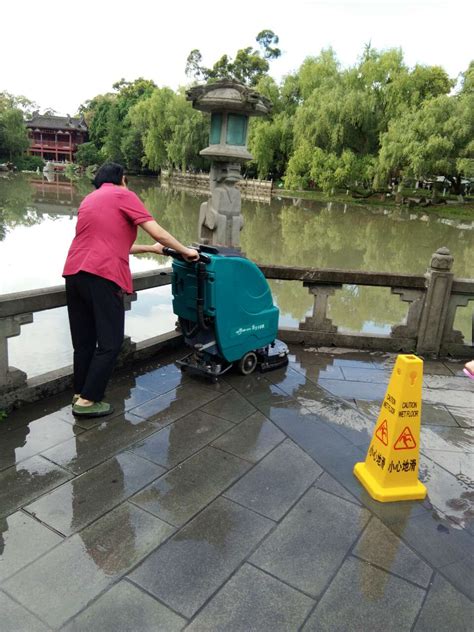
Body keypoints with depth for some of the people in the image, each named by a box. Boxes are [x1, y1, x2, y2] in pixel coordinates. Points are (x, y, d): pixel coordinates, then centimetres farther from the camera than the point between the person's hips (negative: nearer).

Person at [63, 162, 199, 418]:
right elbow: (158, 233, -4)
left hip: (73, 272, 8)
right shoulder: (123, 195, 5)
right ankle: (87, 400, 3)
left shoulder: (89, 199, 27)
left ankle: (80, 393, 23)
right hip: (101, 275, -8)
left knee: (84, 340, 15)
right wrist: (185, 251, 11)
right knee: (110, 341, 1)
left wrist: (149, 249, 37)